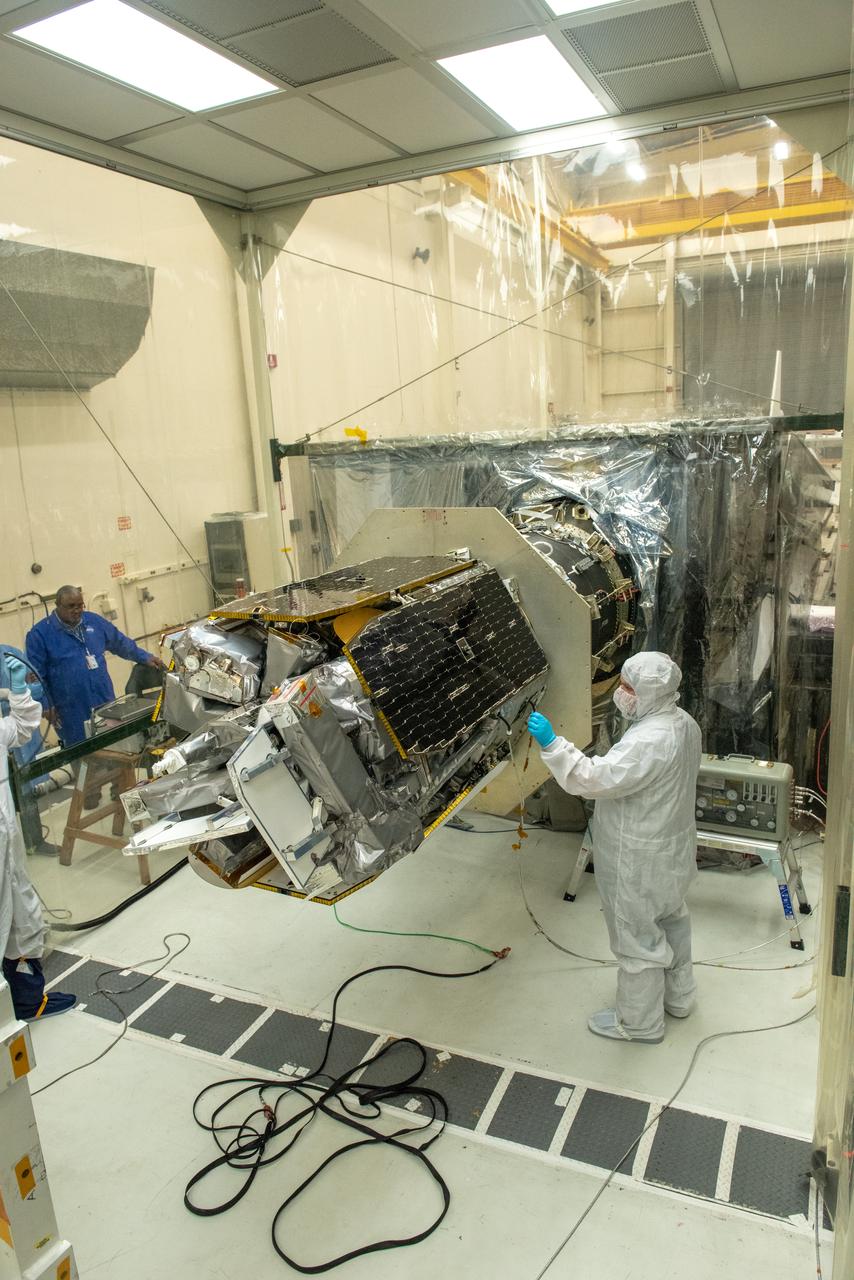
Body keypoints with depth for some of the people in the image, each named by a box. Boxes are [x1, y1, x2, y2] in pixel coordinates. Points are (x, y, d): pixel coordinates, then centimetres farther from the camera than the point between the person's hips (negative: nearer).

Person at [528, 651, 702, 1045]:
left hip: (640, 861, -10)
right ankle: (677, 996, 48)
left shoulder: (649, 741, -33)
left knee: (637, 936, 9)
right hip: (671, 849, 10)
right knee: (670, 921, 27)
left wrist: (552, 743, -37)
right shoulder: (683, 722, -1)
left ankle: (639, 1022, 29)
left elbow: (595, 778, -37)